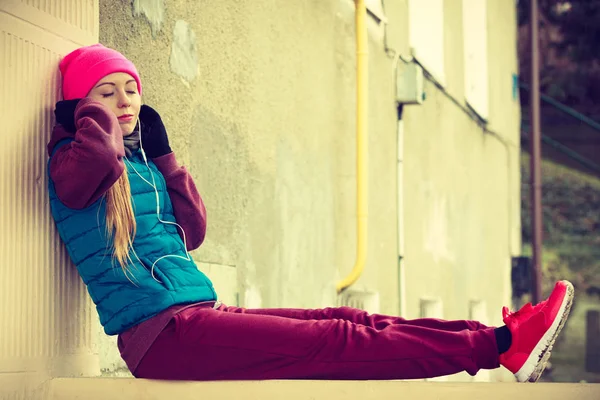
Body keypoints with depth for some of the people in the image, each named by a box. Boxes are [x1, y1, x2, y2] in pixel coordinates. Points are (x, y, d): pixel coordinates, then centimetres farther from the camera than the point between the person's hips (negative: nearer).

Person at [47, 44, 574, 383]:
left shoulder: (138, 161, 21)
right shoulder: (71, 162, -4)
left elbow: (192, 232, 18)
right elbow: (100, 157, -30)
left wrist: (163, 156, 12)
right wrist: (88, 112, -8)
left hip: (199, 315, 9)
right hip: (159, 332, -9)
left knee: (344, 322, -3)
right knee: (336, 342, -14)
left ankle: (502, 340, -7)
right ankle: (499, 343, -15)